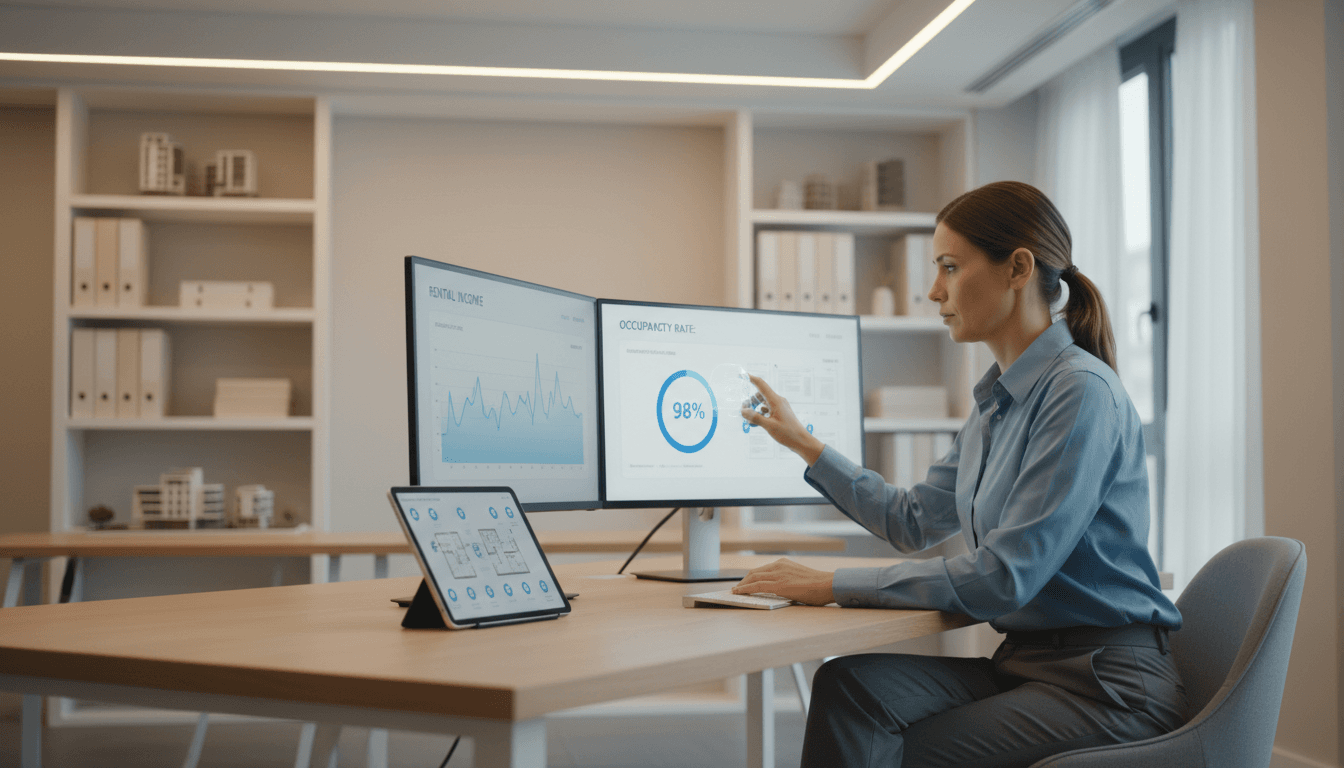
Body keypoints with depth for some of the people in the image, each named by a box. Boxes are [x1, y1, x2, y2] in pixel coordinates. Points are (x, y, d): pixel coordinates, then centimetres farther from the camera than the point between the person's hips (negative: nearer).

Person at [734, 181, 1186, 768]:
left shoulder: (1082, 392, -17)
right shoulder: (997, 403, 13)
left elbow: (1003, 577, -22)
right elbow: (914, 521, 25)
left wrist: (833, 585, -18)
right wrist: (803, 443, 25)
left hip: (1106, 683, -7)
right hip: (1024, 662, 7)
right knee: (847, 684, -16)